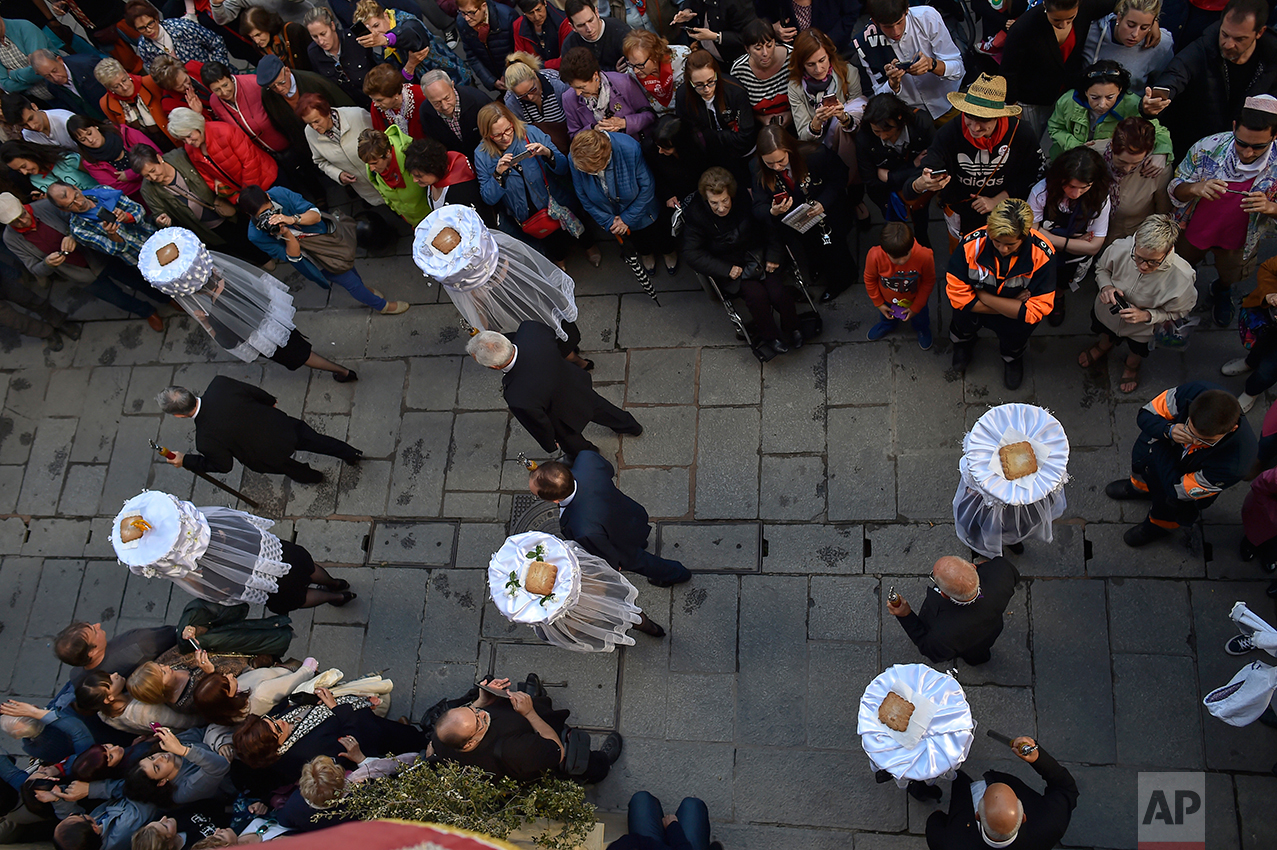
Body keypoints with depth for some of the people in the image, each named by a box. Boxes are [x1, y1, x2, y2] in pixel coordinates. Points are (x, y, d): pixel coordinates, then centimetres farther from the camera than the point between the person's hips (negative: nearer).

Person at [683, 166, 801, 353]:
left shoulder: (746, 199, -15)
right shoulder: (695, 213, -18)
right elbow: (691, 253, -16)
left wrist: (773, 256, -7)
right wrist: (727, 269, -20)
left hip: (758, 254, 2)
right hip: (729, 265, -1)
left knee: (778, 292, -19)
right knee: (756, 294, -26)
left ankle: (792, 327, 13)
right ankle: (771, 335, 1)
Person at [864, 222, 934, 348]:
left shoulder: (925, 256, -39)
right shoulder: (875, 255, -39)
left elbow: (928, 282, -17)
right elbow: (869, 279, -16)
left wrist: (915, 308, -11)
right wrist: (878, 303, -5)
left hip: (914, 300, 0)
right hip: (887, 300, 1)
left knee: (920, 319, 32)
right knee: (888, 317, 35)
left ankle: (922, 330, 68)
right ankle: (888, 324, 71)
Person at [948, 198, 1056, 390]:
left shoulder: (1042, 254, -27)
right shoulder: (972, 244, -28)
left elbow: (1037, 310, -25)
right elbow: (957, 295, -23)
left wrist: (983, 296, -27)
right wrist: (1010, 306, -24)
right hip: (976, 308, 1)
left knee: (1016, 332, -11)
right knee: (963, 318, -12)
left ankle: (1012, 357, 27)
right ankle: (963, 344, 27)